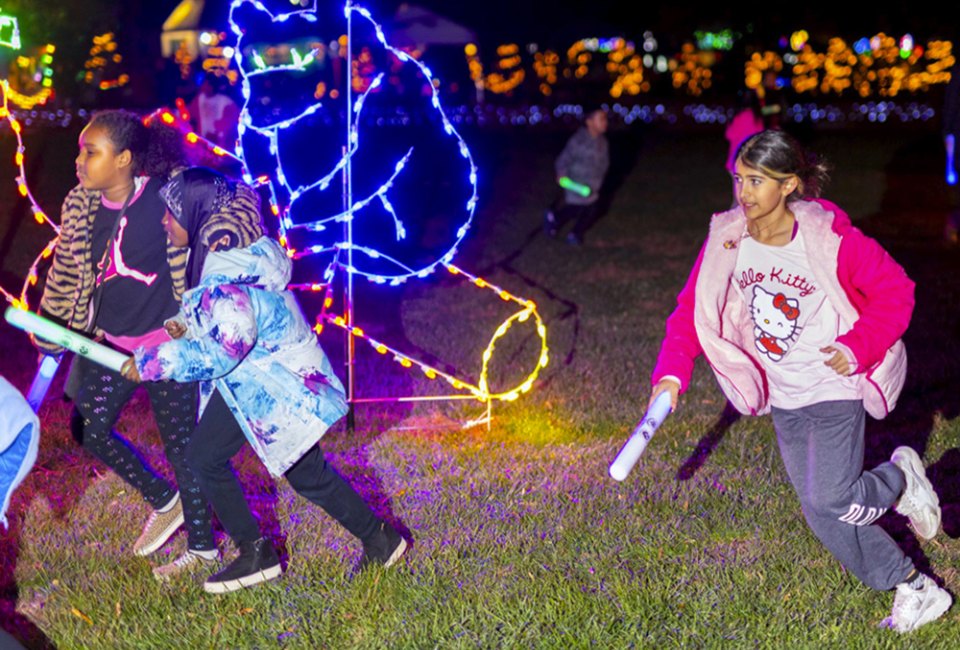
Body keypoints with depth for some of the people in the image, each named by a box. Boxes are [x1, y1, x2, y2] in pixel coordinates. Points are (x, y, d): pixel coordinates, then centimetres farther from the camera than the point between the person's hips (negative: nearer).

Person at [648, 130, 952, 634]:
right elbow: (693, 308, -4)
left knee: (831, 500, -16)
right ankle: (915, 590, 25)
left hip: (834, 388, -5)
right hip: (783, 399, 5)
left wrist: (857, 347, -20)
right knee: (821, 514, 8)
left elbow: (895, 291, -10)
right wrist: (672, 371, -17)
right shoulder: (726, 240, -7)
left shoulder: (830, 240, -19)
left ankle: (900, 477, 17)